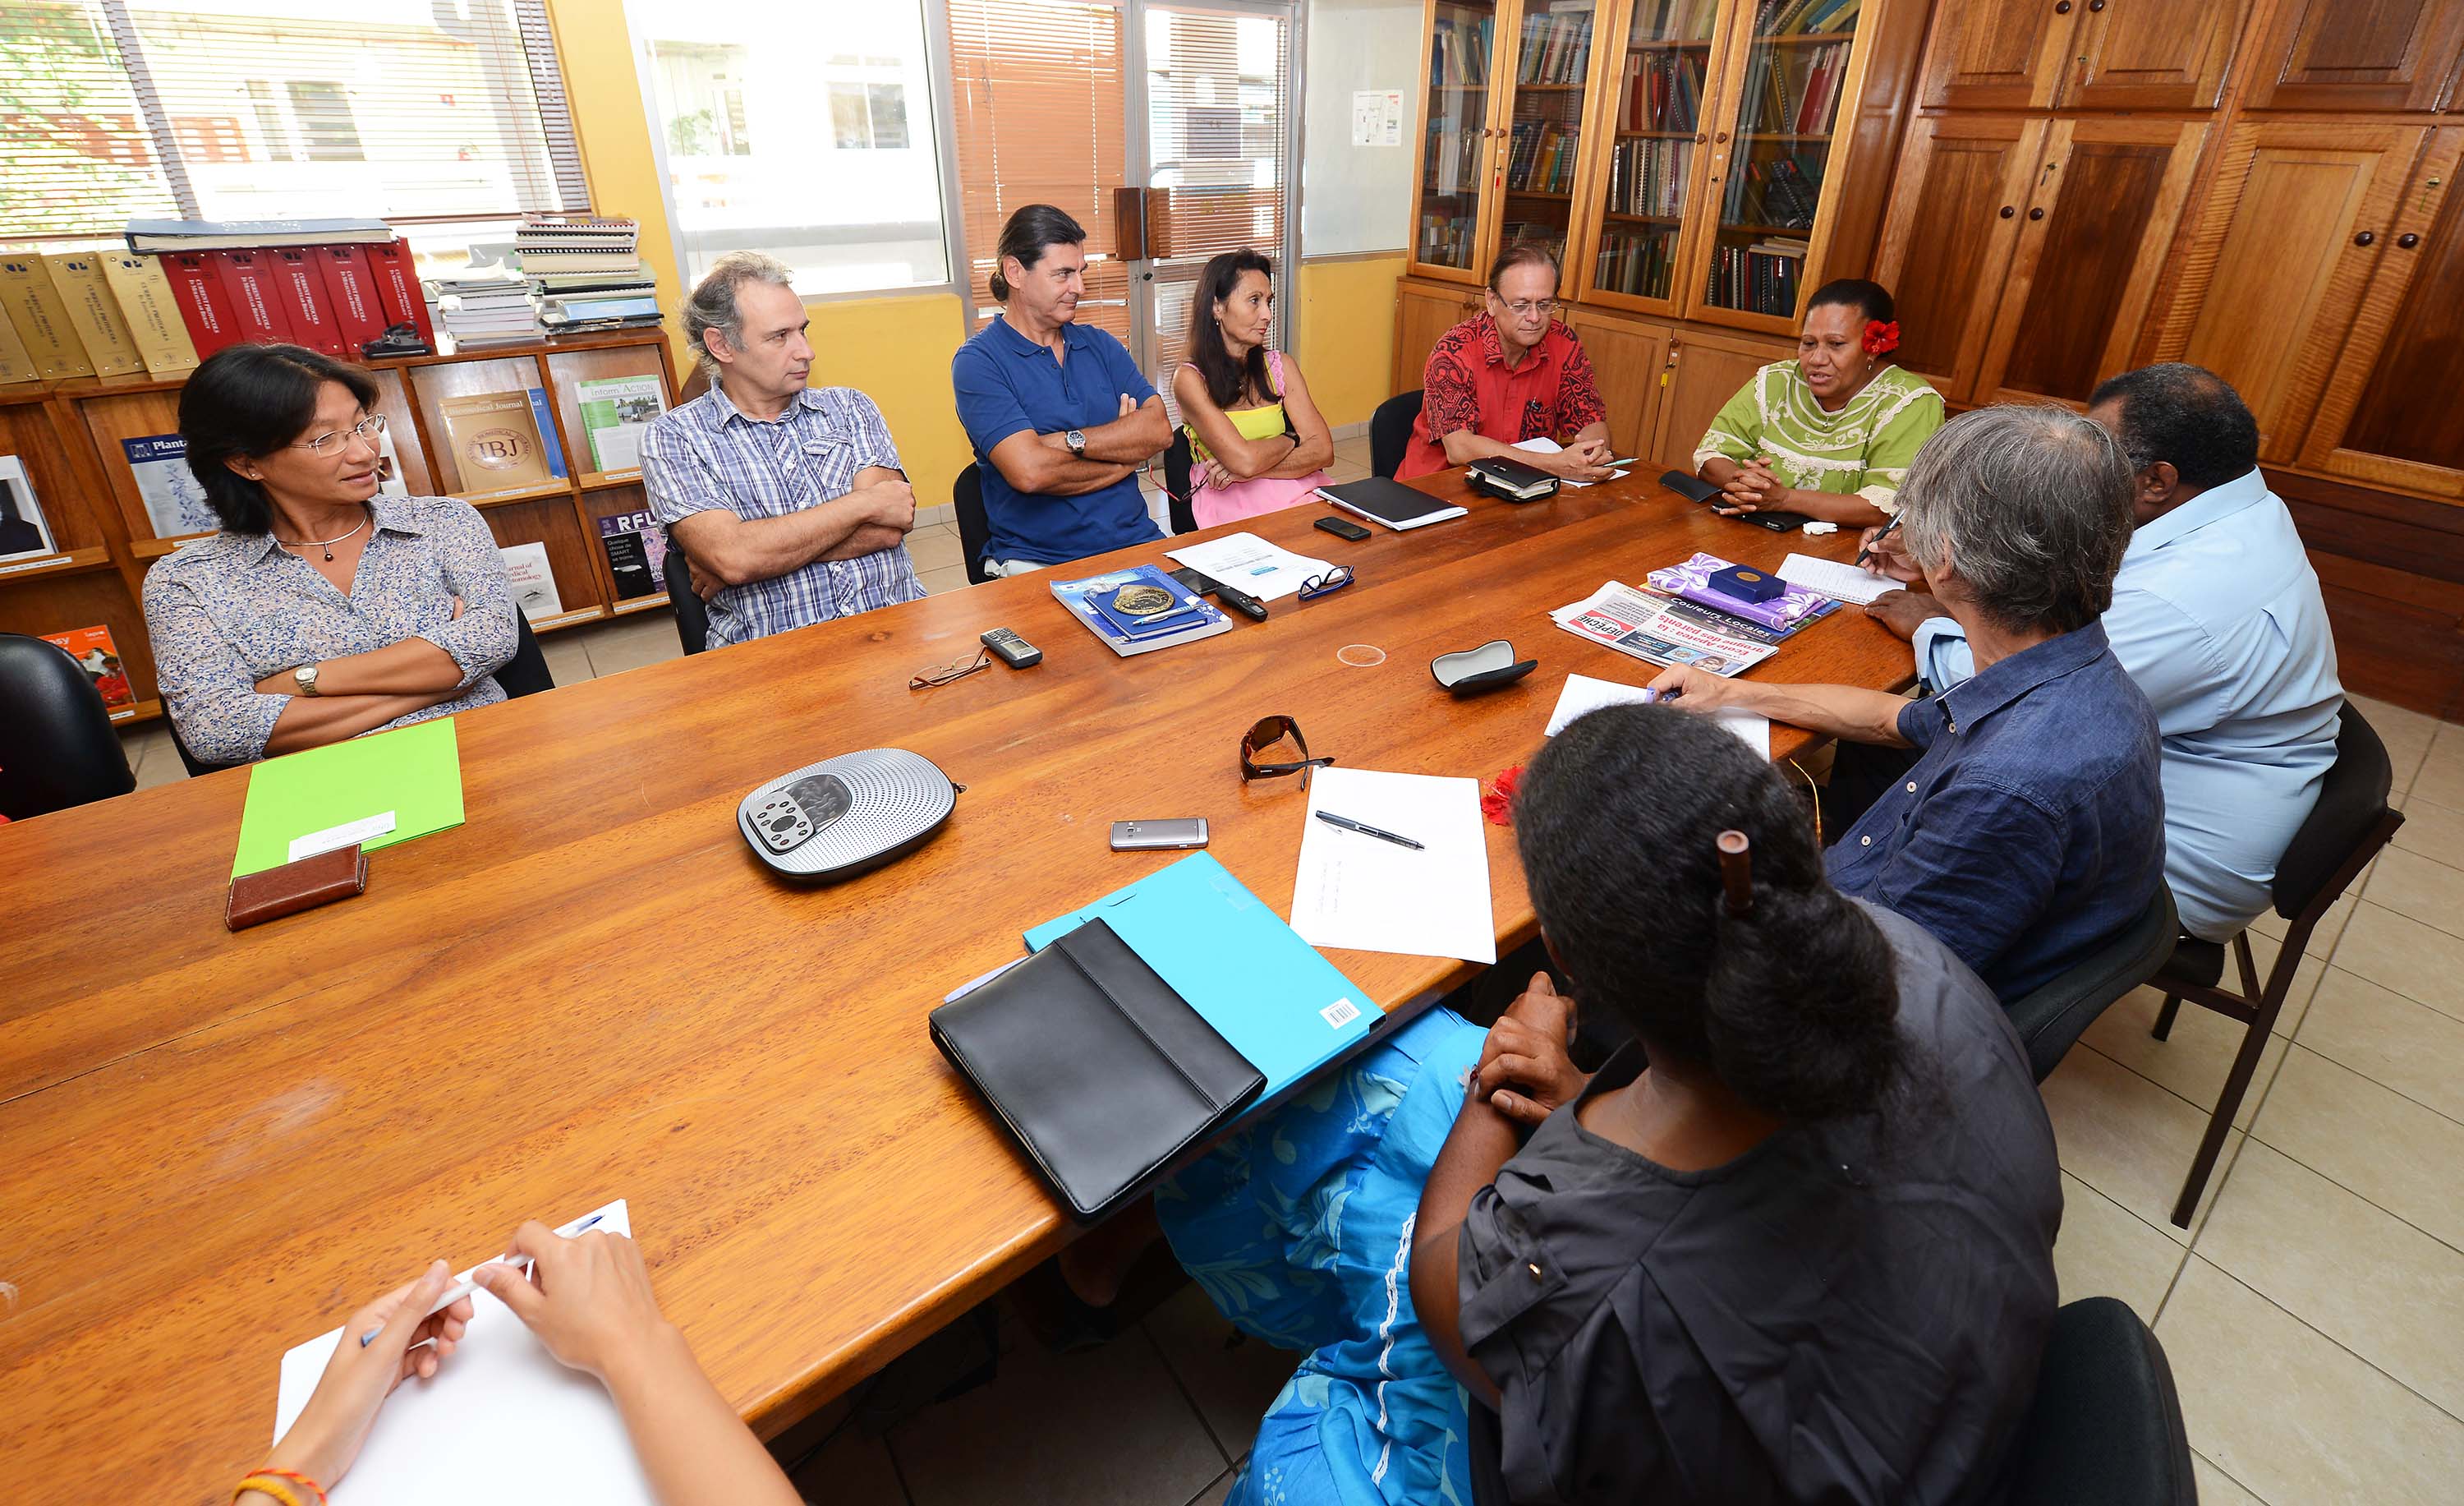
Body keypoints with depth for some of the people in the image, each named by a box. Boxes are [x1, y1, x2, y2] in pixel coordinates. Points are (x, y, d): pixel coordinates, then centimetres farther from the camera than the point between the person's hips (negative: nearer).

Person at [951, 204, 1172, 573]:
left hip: (1136, 541, 5)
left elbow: (1160, 429, 2)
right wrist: (1123, 452, -2)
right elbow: (1029, 472, -17)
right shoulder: (977, 361, -3)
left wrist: (1071, 441, -12)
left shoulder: (1100, 345, 16)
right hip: (1036, 562, -5)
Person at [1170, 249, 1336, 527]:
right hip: (1233, 507, -4)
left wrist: (1252, 470, -11)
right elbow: (1244, 459, -14)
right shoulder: (1190, 379, -3)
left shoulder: (1280, 366, 12)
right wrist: (1291, 440, 5)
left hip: (1300, 494, 4)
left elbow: (1322, 450, 2)